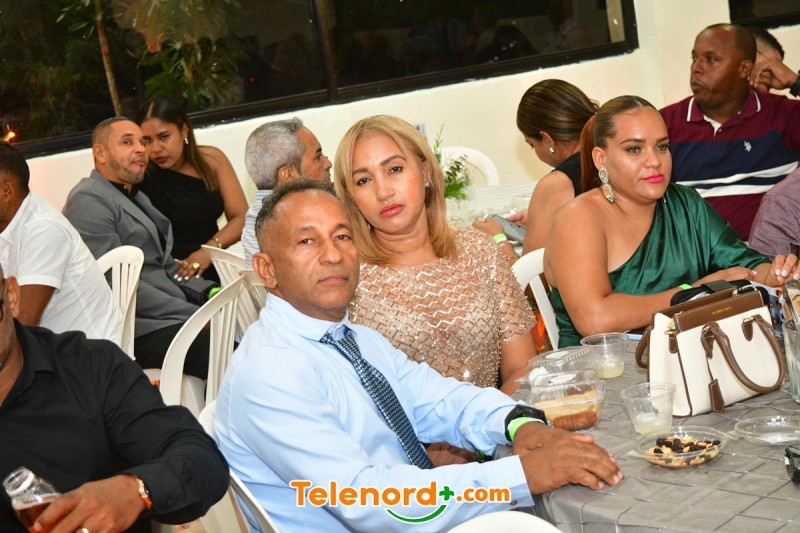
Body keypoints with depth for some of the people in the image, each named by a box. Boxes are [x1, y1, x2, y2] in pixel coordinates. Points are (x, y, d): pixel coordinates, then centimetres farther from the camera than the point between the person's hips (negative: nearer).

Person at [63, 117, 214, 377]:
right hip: (141, 330, -10)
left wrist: (206, 292, 4)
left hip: (174, 313, 10)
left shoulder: (135, 197, 24)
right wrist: (196, 314, -18)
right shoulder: (89, 200, -8)